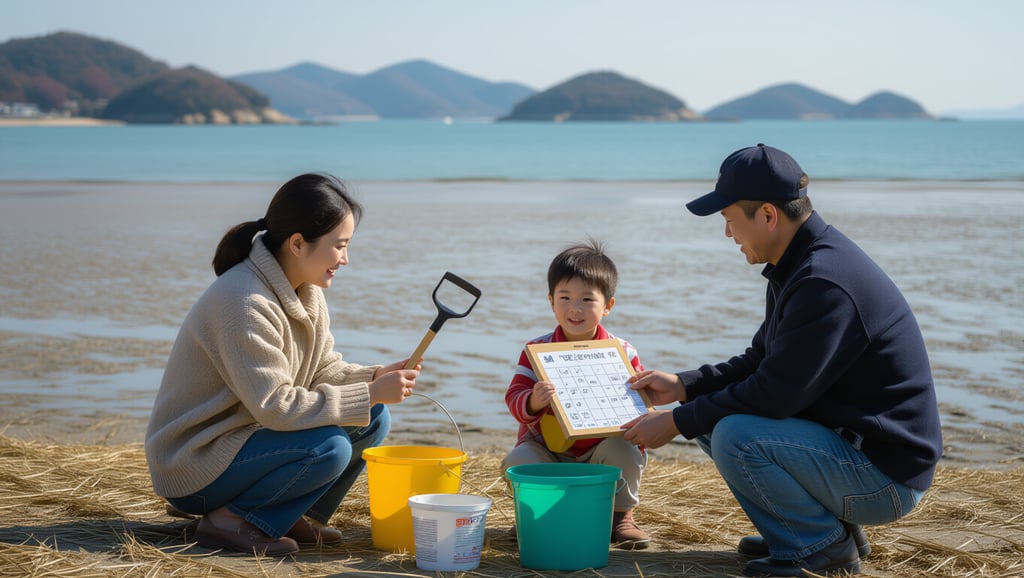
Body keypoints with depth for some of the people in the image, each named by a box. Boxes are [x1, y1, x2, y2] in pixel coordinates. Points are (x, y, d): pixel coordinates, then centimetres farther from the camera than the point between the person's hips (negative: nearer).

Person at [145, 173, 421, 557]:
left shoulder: (305, 291, 4)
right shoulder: (245, 304, -26)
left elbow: (323, 370, 7)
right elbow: (274, 406, -27)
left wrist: (375, 378, -13)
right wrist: (369, 394, -24)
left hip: (248, 433, 9)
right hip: (193, 465, -9)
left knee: (373, 420, -1)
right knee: (329, 448, -29)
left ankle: (296, 517, 6)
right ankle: (229, 521, -11)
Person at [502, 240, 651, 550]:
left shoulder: (622, 353, -5)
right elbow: (515, 397, -13)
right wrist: (532, 402, -37)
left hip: (599, 450, 0)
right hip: (547, 450, 0)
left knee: (623, 450, -30)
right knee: (517, 460, -28)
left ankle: (621, 515, -2)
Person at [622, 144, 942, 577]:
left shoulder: (825, 283, -25)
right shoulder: (797, 267, 8)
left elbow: (775, 393, -24)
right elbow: (760, 363, 17)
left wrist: (677, 422, -15)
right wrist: (682, 386, 8)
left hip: (885, 476, -10)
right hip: (842, 439, 10)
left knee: (735, 436, -28)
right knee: (710, 415, 11)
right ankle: (812, 529, 13)